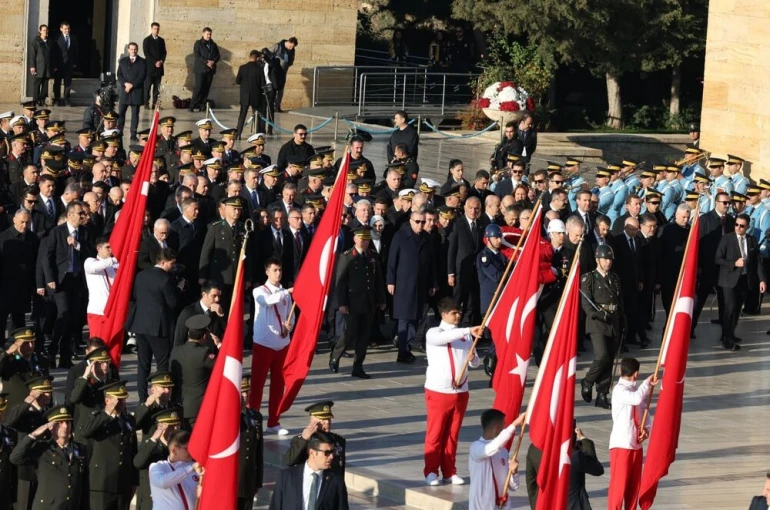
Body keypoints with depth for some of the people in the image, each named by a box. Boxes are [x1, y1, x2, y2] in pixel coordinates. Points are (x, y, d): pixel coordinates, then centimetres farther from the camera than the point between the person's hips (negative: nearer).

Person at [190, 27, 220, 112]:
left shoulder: (213, 45, 15)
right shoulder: (198, 43, 1)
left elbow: (217, 55, 12)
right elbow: (197, 55, -9)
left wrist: (213, 62, -9)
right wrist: (206, 62, -17)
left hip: (210, 69, 5)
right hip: (200, 69, -5)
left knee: (206, 88, 2)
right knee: (198, 88, -10)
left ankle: (202, 105, 5)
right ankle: (192, 106, -7)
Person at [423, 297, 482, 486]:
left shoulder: (465, 336, 10)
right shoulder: (434, 334, -3)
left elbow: (476, 363, 12)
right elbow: (444, 338, -28)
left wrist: (472, 358, -12)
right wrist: (468, 331, -36)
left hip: (460, 392, 4)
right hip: (438, 391, -4)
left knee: (452, 434, 9)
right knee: (435, 433, 0)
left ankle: (449, 472, 16)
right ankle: (431, 471, 10)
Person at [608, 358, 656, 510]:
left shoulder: (637, 390, 11)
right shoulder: (619, 390, -14)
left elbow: (643, 413, 17)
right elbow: (637, 399, -32)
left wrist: (646, 429, -4)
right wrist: (647, 383, -16)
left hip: (636, 444, 7)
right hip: (621, 444, -7)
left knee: (634, 485, 11)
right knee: (618, 483, -5)